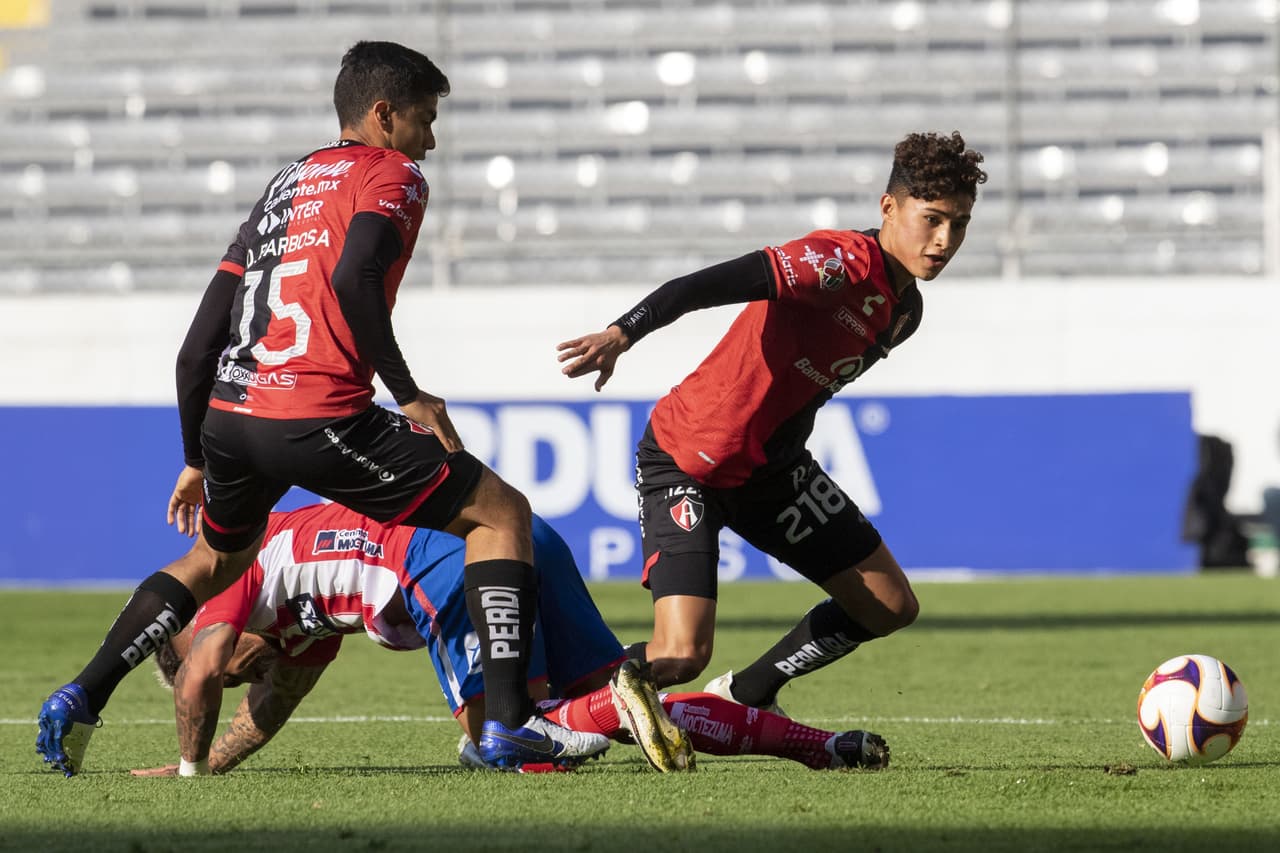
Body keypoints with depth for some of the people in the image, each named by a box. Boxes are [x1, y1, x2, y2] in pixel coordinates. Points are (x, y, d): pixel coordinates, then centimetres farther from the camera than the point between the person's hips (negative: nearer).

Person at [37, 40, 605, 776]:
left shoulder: (282, 189, 25)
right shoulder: (391, 174, 4)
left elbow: (198, 347, 23)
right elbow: (355, 279, -18)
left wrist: (198, 461, 31)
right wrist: (409, 395, -12)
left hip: (229, 413, 7)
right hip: (318, 419, -7)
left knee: (216, 559, 35)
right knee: (501, 512, 4)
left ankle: (81, 700, 23)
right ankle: (508, 721, -9)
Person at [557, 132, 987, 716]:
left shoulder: (904, 309, 5)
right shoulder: (847, 261, -25)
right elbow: (713, 283, -38)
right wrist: (624, 332, -50)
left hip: (772, 466, 9)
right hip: (685, 459, -9)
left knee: (891, 607, 10)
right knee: (681, 656, -21)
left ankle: (746, 696, 25)